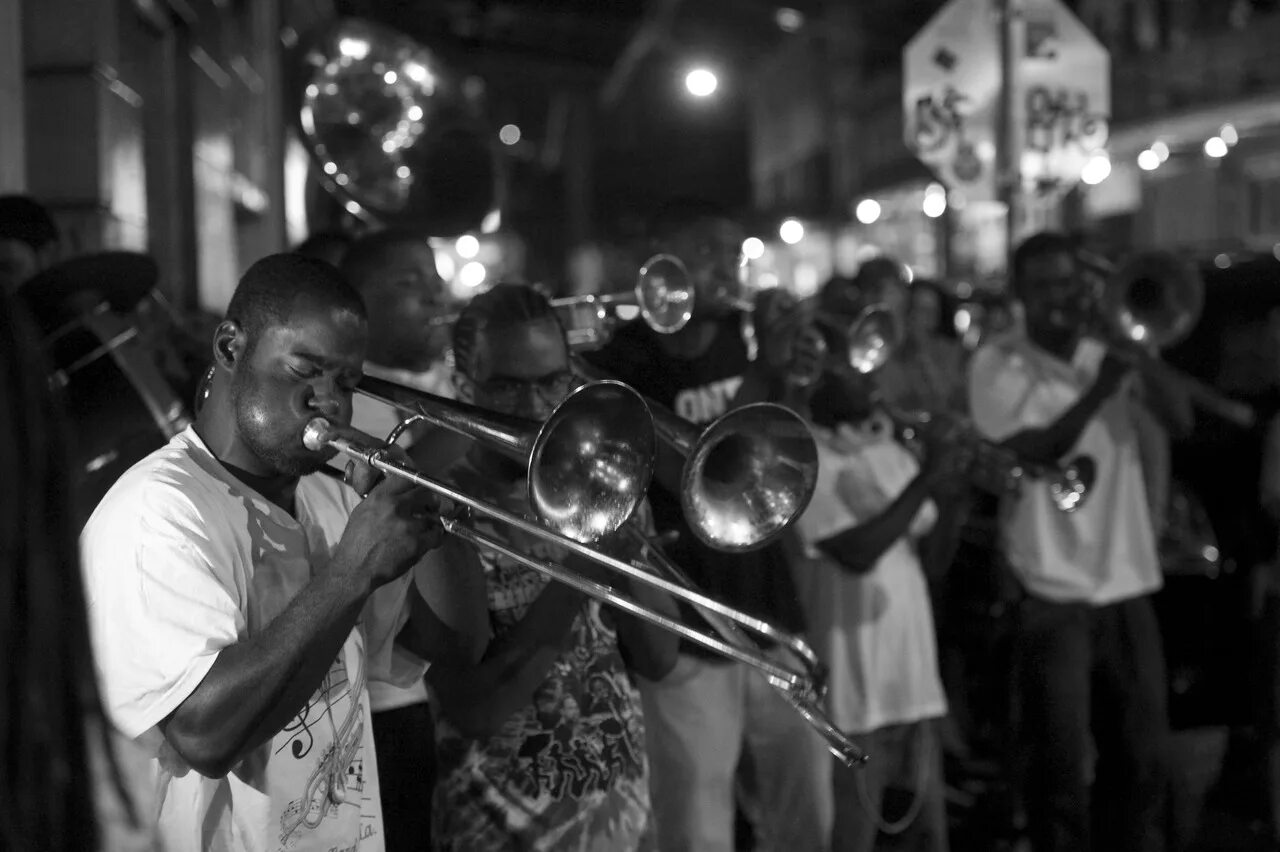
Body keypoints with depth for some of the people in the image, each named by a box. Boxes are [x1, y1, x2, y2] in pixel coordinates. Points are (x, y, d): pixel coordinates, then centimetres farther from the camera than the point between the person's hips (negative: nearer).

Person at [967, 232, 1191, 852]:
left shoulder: (1109, 353, 10)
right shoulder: (998, 364, -3)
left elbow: (1182, 422, -2)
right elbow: (1031, 454, -17)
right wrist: (1100, 388, -21)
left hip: (1127, 587, 5)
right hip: (1052, 595, -5)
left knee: (1142, 759, 12)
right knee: (1060, 770, 0)